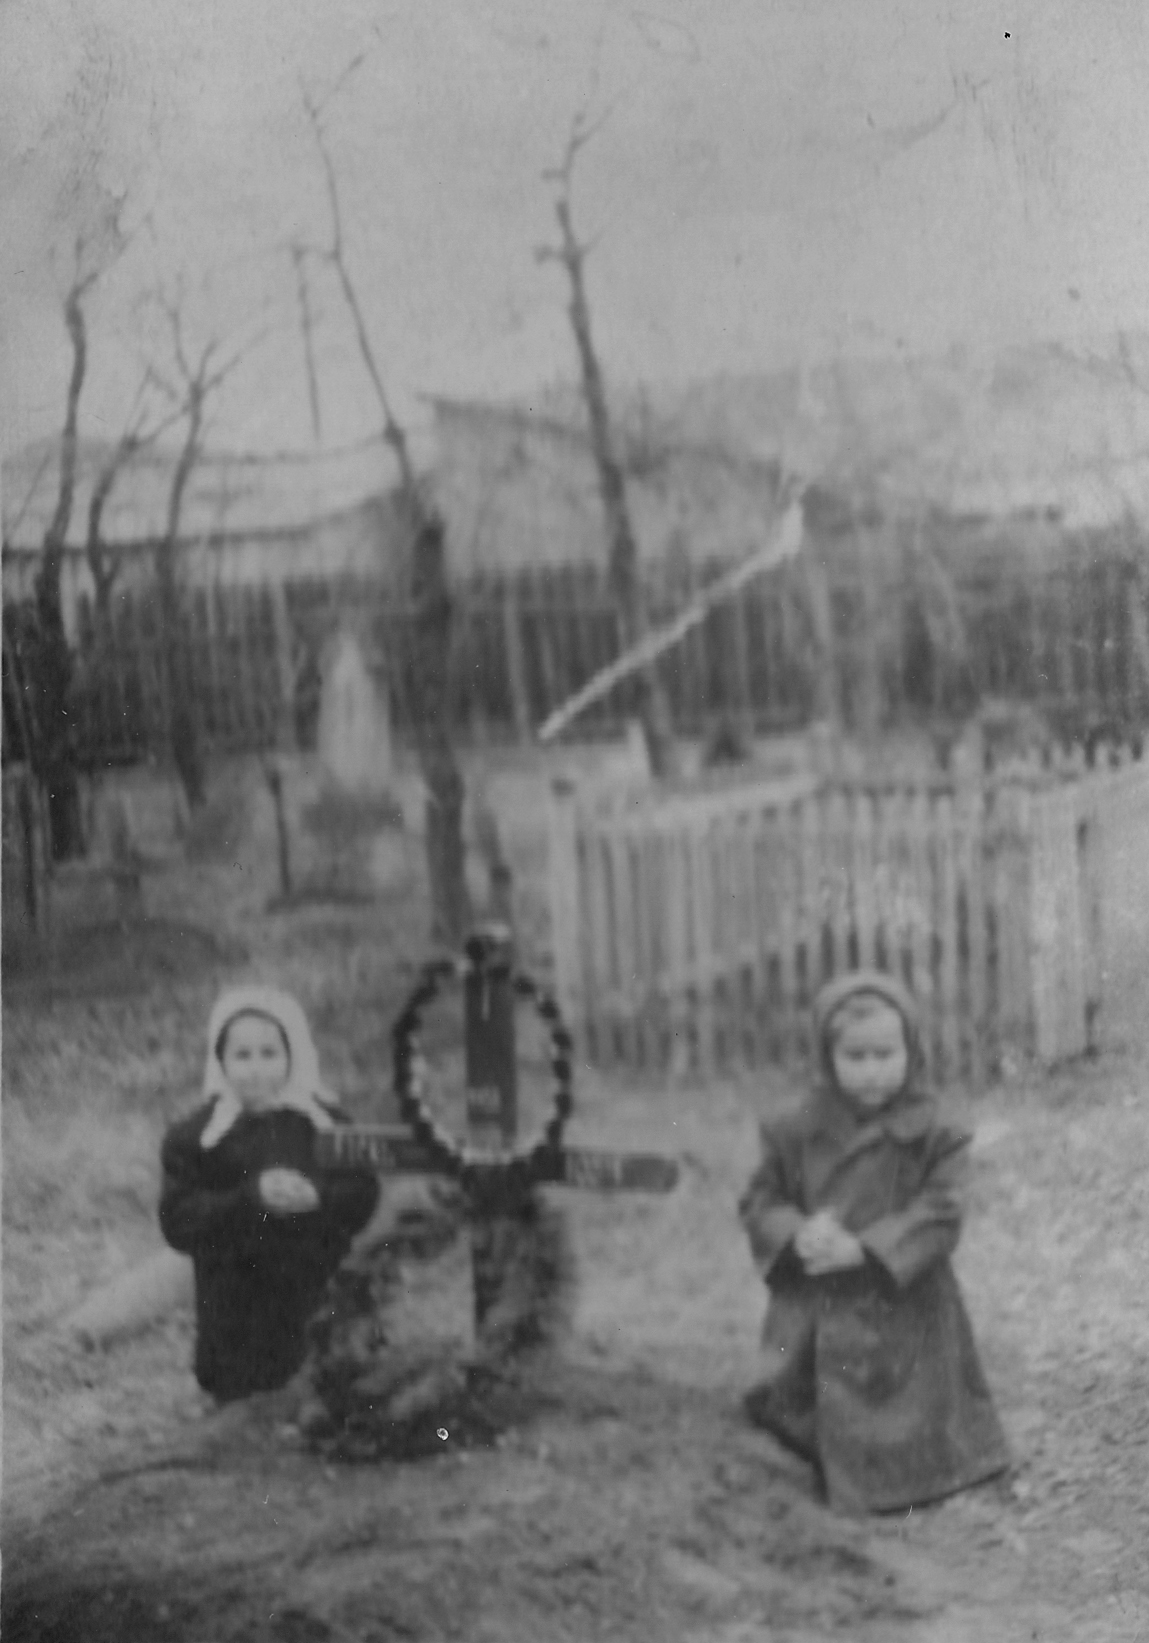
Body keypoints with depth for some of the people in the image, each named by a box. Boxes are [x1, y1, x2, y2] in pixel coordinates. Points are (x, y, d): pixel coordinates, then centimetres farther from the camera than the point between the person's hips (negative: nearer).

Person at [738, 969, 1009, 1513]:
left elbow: (939, 1217, -13)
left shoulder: (928, 1136, -8)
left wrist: (860, 1247, -23)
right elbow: (760, 1201, 3)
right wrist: (797, 1234, -19)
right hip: (815, 1316, 2)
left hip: (902, 1311, -2)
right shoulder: (798, 1132, -1)